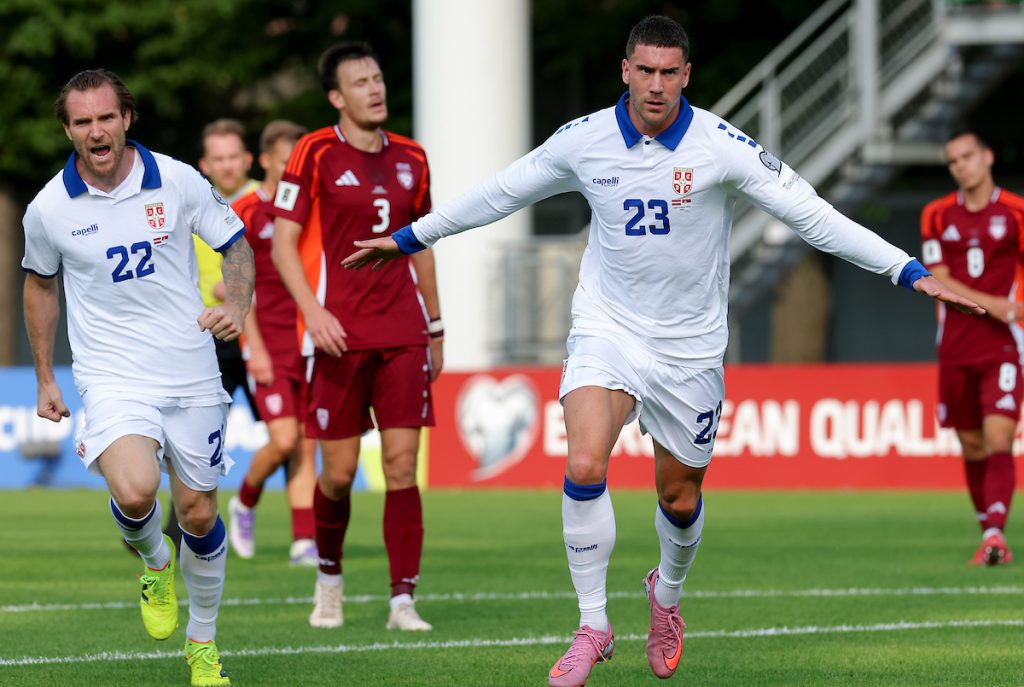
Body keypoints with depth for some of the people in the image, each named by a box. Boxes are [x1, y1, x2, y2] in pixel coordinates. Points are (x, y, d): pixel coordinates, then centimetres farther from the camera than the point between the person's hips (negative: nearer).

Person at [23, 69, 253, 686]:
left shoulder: (178, 181, -6)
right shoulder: (49, 210, -6)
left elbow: (237, 243, 7)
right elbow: (41, 283, 13)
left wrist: (237, 306, -13)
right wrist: (45, 377, 17)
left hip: (192, 375, 2)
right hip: (113, 376, -2)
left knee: (198, 513, 8)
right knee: (135, 492, -27)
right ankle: (156, 564, 9)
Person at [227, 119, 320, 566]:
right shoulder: (245, 212, -4)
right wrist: (255, 347, -12)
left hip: (308, 340, 4)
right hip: (268, 341, -4)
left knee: (307, 446, 0)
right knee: (284, 440, -13)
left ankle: (304, 542, 1)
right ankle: (245, 503, 14)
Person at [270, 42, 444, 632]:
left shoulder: (410, 159, 12)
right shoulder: (316, 154, -3)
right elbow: (283, 242, -4)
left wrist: (435, 327, 20)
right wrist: (314, 312, -17)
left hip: (403, 335, 3)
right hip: (340, 336, -3)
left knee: (402, 465, -4)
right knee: (339, 472, 0)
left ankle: (404, 601, -3)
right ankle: (330, 577, 26)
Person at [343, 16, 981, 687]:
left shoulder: (721, 146, -15)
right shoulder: (584, 139, -7)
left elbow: (811, 214, -15)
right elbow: (501, 193, 9)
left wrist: (910, 271, -22)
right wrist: (410, 237, 17)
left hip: (690, 347, 0)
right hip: (607, 329, 0)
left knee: (680, 498, 11)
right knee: (584, 468, -22)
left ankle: (667, 595, 44)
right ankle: (593, 626, -8)